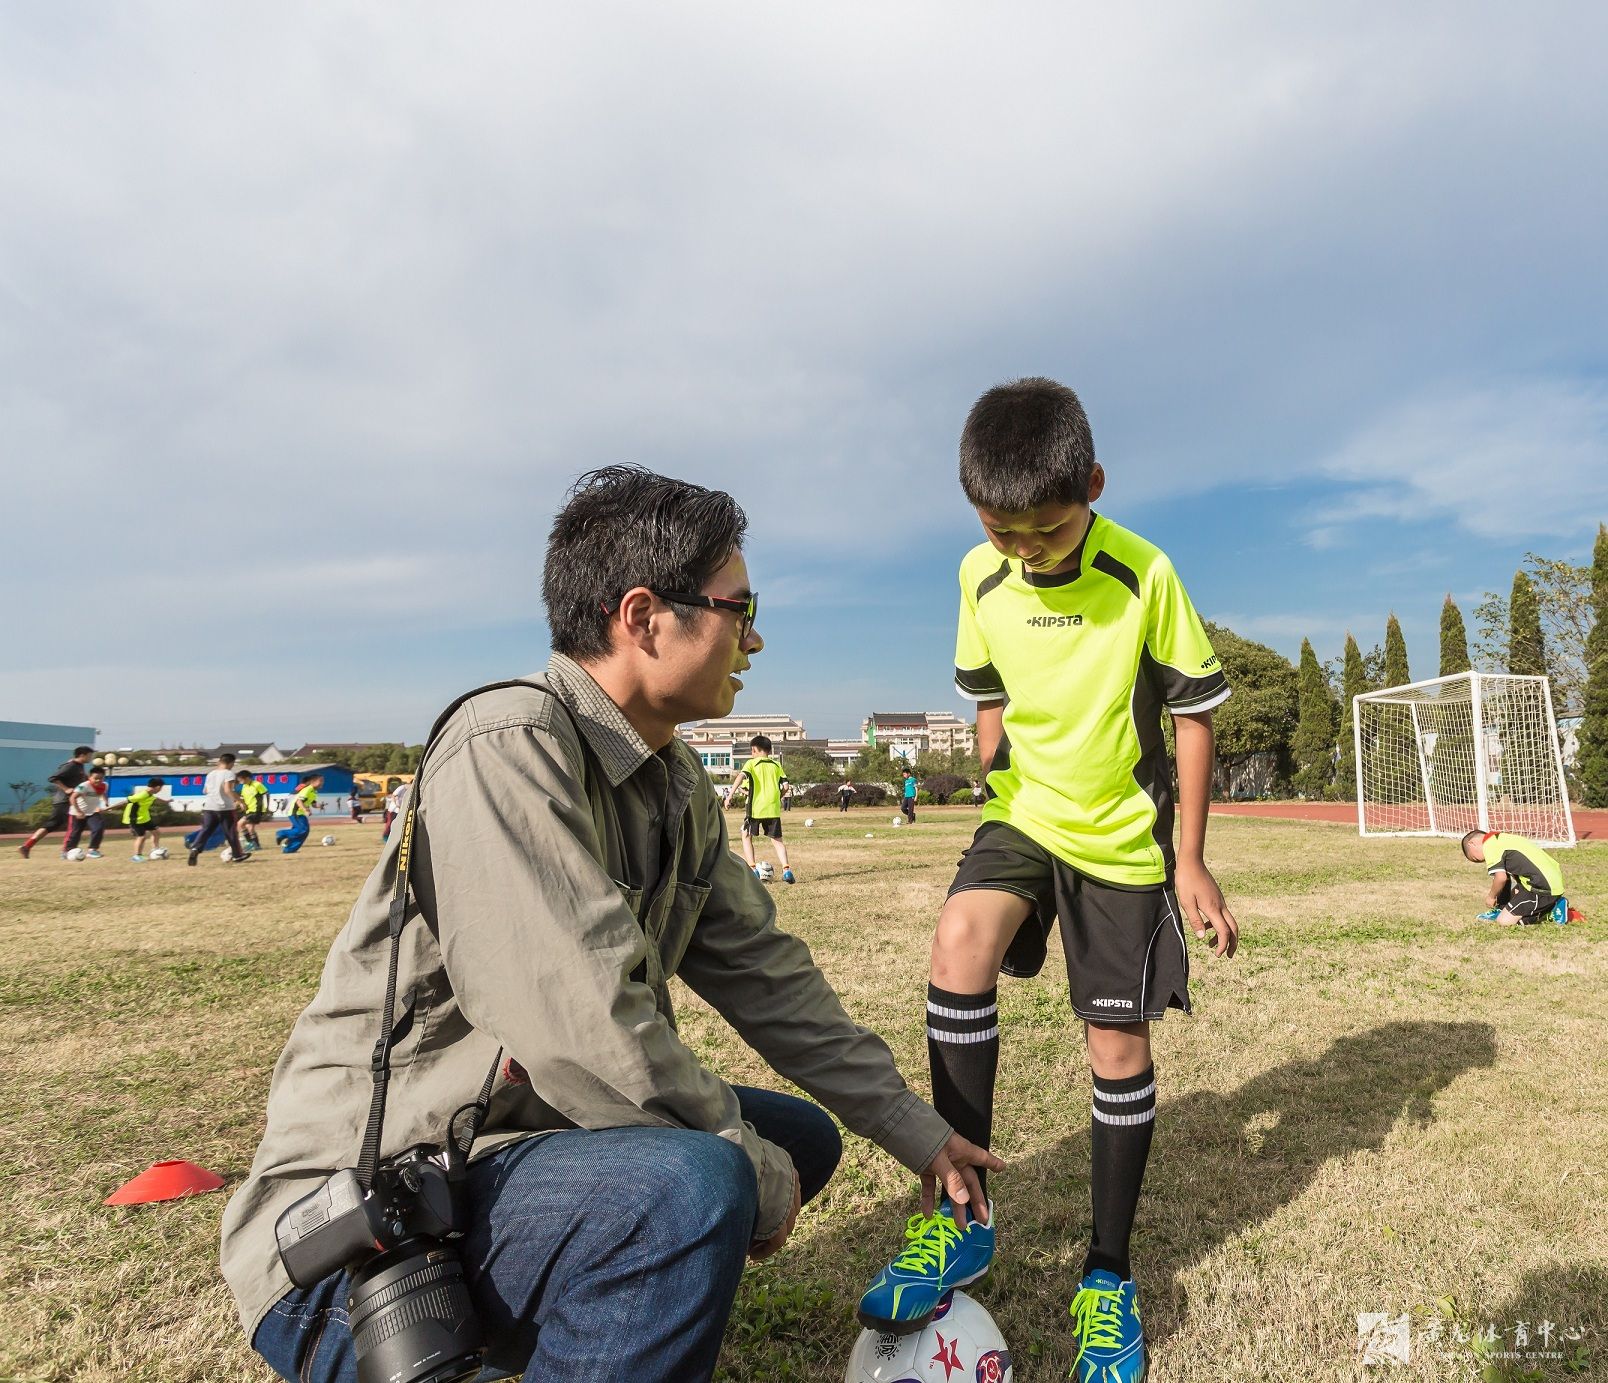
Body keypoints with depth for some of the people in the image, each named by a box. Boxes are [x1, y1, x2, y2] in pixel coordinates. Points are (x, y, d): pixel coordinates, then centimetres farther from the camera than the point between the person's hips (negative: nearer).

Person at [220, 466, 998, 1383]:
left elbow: (764, 972, 8)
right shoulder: (510, 745, -24)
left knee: (801, 1134, 10)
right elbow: (589, 1035, -29)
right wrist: (756, 1175, -14)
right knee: (691, 1185, -31)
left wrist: (918, 1133, 11)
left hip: (526, 1141, 9)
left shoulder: (678, 783, 3)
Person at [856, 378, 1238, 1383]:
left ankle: (1110, 1275, 23)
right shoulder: (980, 578, -5)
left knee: (1120, 1045, 2)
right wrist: (997, 795, 10)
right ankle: (966, 1216, -10)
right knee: (959, 943, -25)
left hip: (1124, 837, -2)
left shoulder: (1145, 575, -15)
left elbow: (1195, 712, -7)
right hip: (1022, 816, 3)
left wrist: (1191, 859, -6)